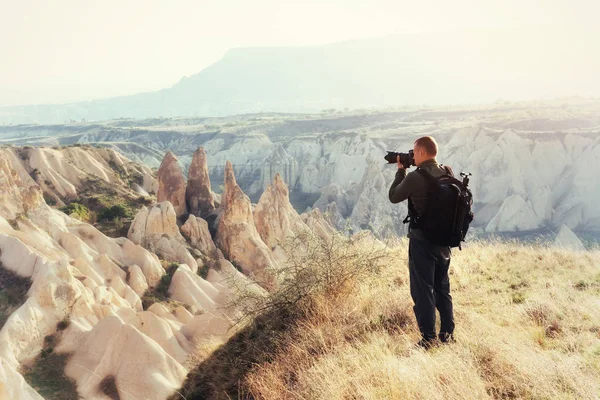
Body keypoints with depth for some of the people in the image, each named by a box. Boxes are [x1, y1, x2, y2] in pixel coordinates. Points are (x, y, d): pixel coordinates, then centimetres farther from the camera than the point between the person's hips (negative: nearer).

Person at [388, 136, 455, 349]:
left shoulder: (414, 177, -18)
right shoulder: (448, 173, -1)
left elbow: (394, 197, -3)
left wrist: (400, 171, 7)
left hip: (421, 240, -6)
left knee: (423, 290, 3)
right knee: (442, 287, 18)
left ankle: (429, 338, 8)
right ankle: (447, 333, 27)